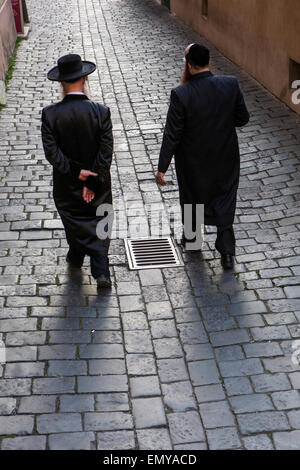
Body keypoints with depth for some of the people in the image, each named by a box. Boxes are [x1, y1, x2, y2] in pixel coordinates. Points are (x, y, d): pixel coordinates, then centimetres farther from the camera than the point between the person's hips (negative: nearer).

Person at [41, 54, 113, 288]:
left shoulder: (50, 114, -16)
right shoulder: (101, 112, -17)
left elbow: (51, 152, -19)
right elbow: (106, 152, -17)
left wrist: (76, 172, -14)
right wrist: (91, 183, -13)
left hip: (67, 183, 1)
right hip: (98, 182, -1)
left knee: (73, 219, 24)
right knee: (98, 222, 15)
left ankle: (76, 256, 46)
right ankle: (101, 271, 9)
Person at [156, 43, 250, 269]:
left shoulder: (181, 94, -25)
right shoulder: (231, 84, -16)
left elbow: (172, 135, -20)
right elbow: (243, 118, -5)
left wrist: (162, 168, -10)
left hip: (193, 159, -2)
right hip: (225, 156, 2)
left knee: (191, 195, 23)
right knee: (225, 199, 16)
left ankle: (190, 236, 47)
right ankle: (227, 251, 15)